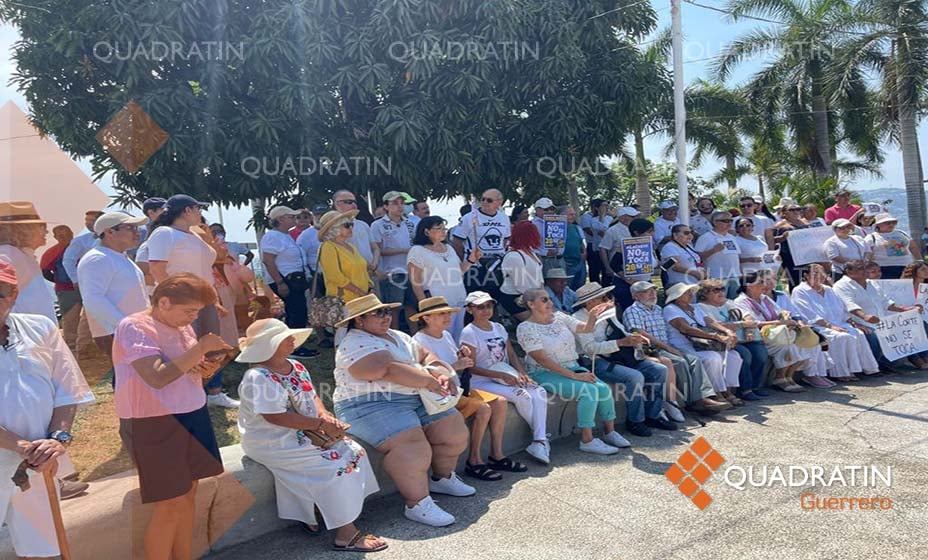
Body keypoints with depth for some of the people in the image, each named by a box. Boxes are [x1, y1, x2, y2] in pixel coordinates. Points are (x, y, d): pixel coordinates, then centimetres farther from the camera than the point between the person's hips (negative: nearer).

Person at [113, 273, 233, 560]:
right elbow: (157, 377, -29)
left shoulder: (181, 326, 5)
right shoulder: (133, 327, -17)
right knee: (170, 504, -1)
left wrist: (206, 368, -6)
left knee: (189, 492, 14)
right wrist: (201, 347, -26)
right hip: (153, 424, -8)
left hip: (191, 417, 8)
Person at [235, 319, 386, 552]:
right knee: (335, 465, -19)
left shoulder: (296, 367, 8)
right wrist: (321, 424, -23)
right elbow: (276, 417, -26)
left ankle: (313, 512, 7)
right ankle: (346, 534, -9)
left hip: (303, 433, 9)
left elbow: (312, 396, 14)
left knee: (352, 451, -1)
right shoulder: (259, 378, -20)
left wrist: (325, 416, -9)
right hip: (274, 442, -9)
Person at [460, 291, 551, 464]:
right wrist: (502, 376, -19)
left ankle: (540, 441, -17)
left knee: (540, 392, -15)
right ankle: (542, 436, -3)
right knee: (522, 396, -25)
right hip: (482, 382, -7)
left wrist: (522, 373, -8)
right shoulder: (469, 333, -9)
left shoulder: (499, 328, 13)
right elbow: (471, 368, -14)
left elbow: (513, 355, 12)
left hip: (506, 377, 7)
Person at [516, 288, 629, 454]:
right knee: (589, 390, -26)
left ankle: (609, 432, 6)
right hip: (545, 374, -6)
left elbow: (586, 328, 7)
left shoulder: (559, 317, 7)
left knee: (604, 388, -14)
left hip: (572, 367, 6)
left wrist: (593, 316, -15)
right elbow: (543, 360, -20)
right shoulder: (526, 328, -13)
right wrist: (573, 375, -23)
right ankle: (587, 440, -15)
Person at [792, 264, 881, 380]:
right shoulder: (799, 291, -1)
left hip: (839, 324, 7)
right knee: (843, 337, -30)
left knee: (858, 334, -19)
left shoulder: (828, 290, 24)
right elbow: (810, 315, -12)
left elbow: (843, 310, 26)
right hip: (818, 327, -7)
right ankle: (840, 373, -28)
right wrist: (829, 325, -19)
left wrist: (852, 323, 9)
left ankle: (867, 368, -14)